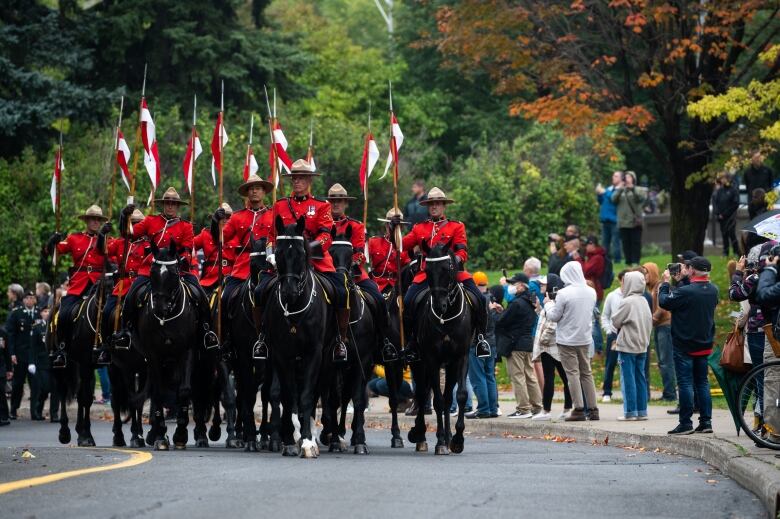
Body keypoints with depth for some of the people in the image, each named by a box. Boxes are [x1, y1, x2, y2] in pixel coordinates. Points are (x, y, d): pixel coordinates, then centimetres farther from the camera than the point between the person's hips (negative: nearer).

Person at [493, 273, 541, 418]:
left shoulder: (517, 303, -18)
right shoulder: (530, 303, 12)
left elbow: (502, 321, -15)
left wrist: (495, 312, 3)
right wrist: (502, 311, 14)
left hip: (516, 345, -9)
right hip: (528, 342, 9)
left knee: (517, 376, -5)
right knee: (529, 375, 13)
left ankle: (523, 409, -6)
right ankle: (536, 406, 15)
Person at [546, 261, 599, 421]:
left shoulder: (564, 293, -16)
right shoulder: (591, 292, 1)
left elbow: (554, 316, -9)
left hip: (567, 340, -5)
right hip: (585, 339, 5)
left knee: (572, 373, -1)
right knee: (586, 373, 13)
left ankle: (579, 409, -5)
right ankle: (593, 409, 12)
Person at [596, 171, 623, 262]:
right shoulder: (609, 189, 18)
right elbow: (601, 202, 21)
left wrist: (604, 192, -16)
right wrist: (599, 194, 2)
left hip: (614, 219, -8)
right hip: (605, 219, 8)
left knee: (615, 241, -9)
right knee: (605, 242, 11)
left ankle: (616, 260, -6)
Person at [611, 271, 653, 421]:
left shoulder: (627, 302, -16)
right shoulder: (644, 302, 7)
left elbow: (615, 321, -8)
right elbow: (650, 322, 12)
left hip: (627, 346, -7)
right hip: (642, 346, 7)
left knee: (628, 379, -3)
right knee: (640, 378, 11)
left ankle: (630, 412, -3)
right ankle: (642, 411, 12)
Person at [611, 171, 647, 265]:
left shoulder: (639, 190, 9)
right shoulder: (620, 191, 16)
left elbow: (641, 198, -11)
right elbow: (613, 199, 1)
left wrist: (632, 188, -21)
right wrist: (619, 190, -12)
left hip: (635, 222, -3)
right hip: (623, 222, 3)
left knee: (636, 243, -5)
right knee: (626, 243, 2)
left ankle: (635, 262, -5)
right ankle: (628, 262, 5)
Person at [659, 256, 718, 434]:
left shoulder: (685, 291, -22)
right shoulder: (713, 290, 1)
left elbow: (664, 302, -11)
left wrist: (665, 282, 2)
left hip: (684, 345, -6)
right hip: (705, 344, 6)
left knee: (685, 383, -2)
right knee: (702, 382, 12)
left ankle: (686, 423, -2)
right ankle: (706, 422, 11)